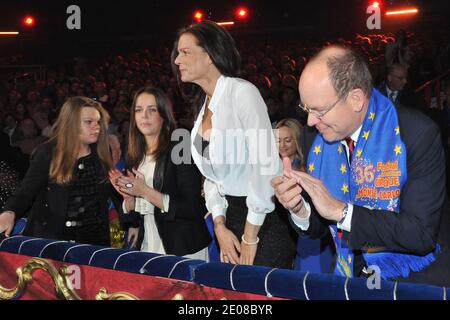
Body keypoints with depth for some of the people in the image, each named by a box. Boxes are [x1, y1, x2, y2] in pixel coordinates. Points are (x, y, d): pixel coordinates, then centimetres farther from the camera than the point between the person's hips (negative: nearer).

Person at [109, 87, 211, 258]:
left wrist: (145, 191, -18)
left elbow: (194, 209, -17)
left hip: (183, 250, -5)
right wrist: (127, 196, -7)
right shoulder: (134, 157, 8)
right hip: (146, 247, 5)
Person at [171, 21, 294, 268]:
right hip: (231, 215, 7)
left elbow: (266, 163, -21)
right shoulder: (203, 105, 10)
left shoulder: (242, 92, -15)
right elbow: (211, 174, 11)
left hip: (263, 217, -7)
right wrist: (220, 226, -3)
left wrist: (250, 237, -16)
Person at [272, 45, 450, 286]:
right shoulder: (315, 137, -2)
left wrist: (340, 210, -25)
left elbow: (421, 233, -22)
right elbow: (317, 228, 3)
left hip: (419, 281, -4)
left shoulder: (418, 133, -17)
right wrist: (299, 209, -19)